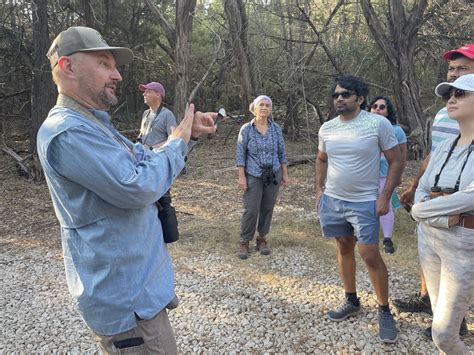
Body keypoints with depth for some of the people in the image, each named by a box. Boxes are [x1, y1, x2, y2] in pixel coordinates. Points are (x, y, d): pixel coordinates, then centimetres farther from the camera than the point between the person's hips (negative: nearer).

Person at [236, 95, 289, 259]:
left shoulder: (276, 128, 3)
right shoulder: (246, 129, -4)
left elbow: (282, 153, 8)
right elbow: (240, 154, -4)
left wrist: (285, 174, 6)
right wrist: (241, 176, -10)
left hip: (274, 175, 3)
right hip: (254, 176, -3)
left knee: (267, 209, 8)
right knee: (251, 210, -5)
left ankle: (262, 239, 23)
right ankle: (244, 242, 10)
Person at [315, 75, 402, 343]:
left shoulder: (378, 124, -11)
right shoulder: (327, 128, 3)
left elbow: (396, 161, -6)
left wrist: (385, 196, -12)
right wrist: (319, 189, 9)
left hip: (365, 202, -5)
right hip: (332, 200, 5)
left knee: (370, 255, -5)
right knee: (344, 249, 14)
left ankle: (385, 311, 15)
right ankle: (352, 301, 31)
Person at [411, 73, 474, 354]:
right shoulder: (443, 149, 5)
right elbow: (421, 195, 1)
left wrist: (423, 209, -12)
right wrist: (446, 217, -18)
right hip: (429, 239, 6)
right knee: (443, 319, 17)